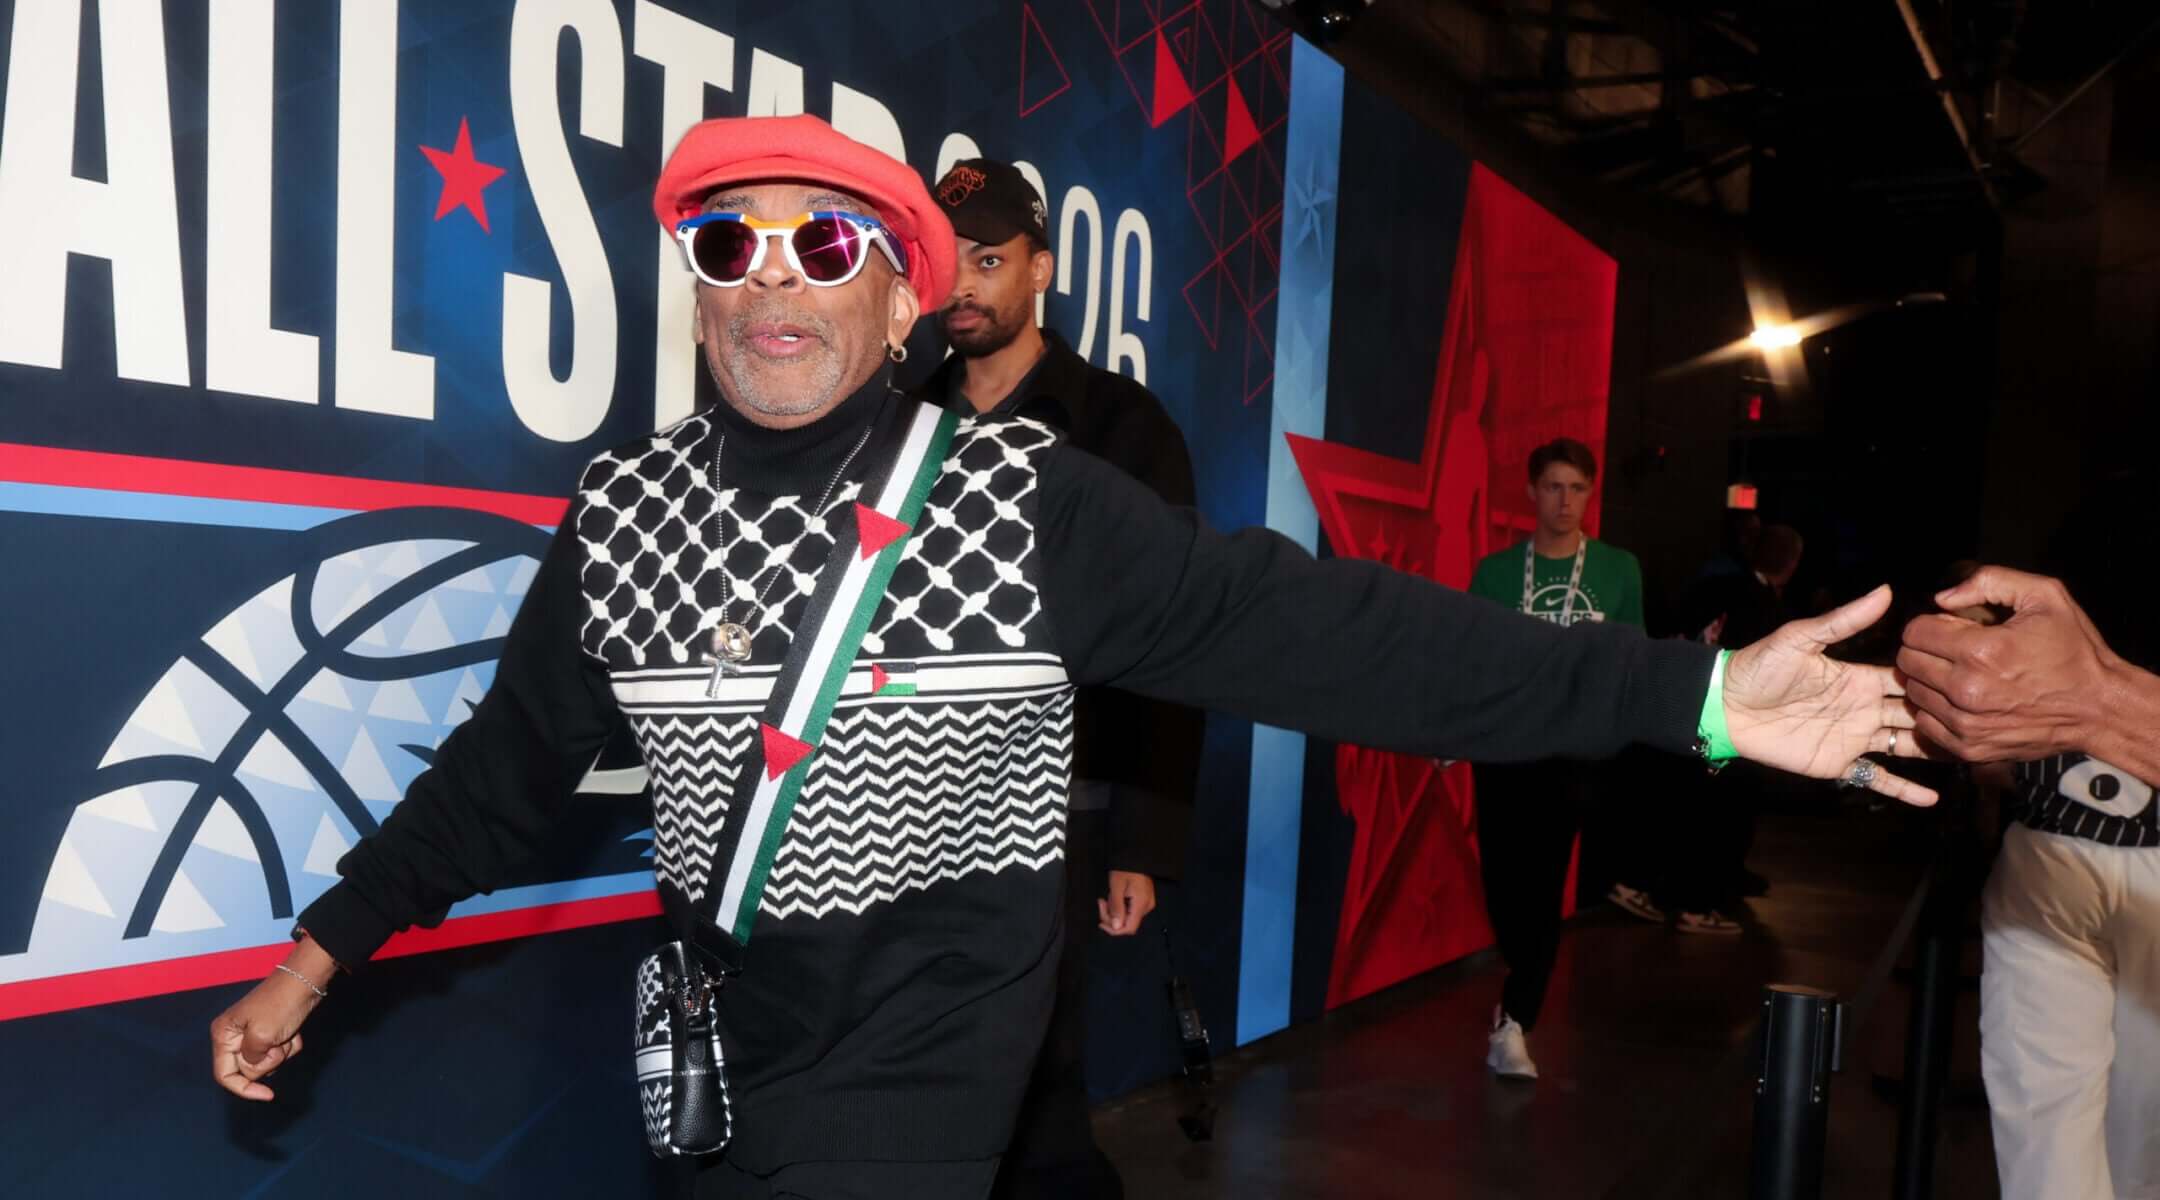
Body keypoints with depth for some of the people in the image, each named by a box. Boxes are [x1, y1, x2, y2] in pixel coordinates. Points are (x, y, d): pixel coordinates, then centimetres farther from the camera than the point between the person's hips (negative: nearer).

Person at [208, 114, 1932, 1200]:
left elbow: (1305, 629, -18)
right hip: (727, 1034, 5)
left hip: (933, 1042, -4)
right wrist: (320, 953, 9)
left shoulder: (1032, 504, -14)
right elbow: (506, 769, 8)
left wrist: (1686, 695, -23)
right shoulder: (620, 521, -3)